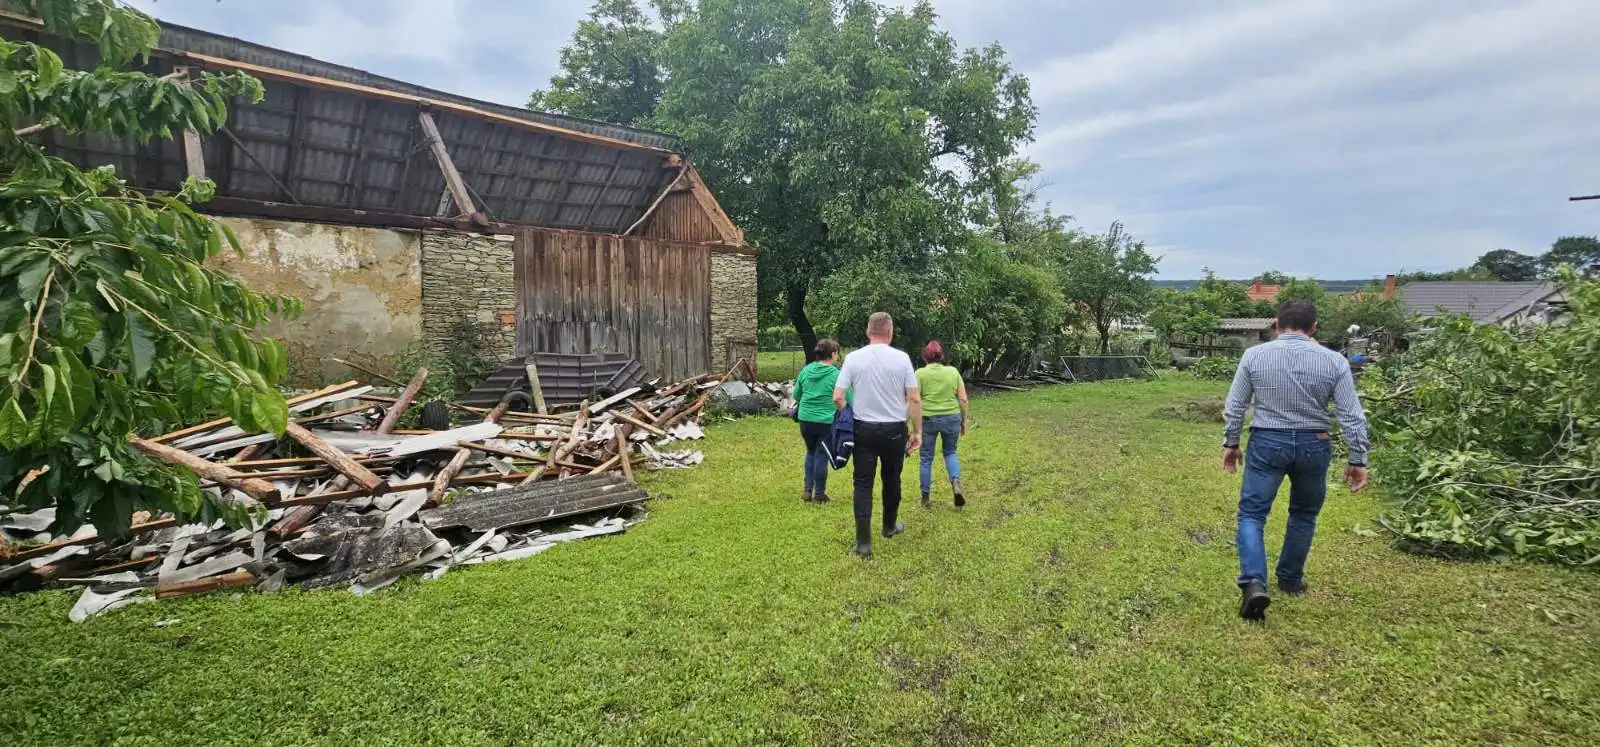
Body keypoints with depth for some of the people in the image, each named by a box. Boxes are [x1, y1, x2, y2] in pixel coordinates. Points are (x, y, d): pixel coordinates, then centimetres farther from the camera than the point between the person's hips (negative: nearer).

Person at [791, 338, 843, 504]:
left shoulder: (806, 370, 2)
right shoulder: (836, 374, -11)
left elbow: (796, 394, 11)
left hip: (805, 419, 4)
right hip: (826, 421, -4)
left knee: (810, 452, 22)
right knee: (822, 455, 9)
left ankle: (808, 490, 21)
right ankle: (819, 494, 18)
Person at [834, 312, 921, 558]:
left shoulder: (853, 358, -5)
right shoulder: (901, 358, -6)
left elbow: (837, 397, -7)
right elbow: (914, 399, -7)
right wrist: (917, 431, 2)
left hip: (863, 429, 0)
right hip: (894, 430, 0)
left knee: (863, 484, 4)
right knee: (891, 480, 18)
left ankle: (863, 542, 0)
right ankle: (890, 526, 38)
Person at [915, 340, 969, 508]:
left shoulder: (920, 373, -5)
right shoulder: (953, 371, 2)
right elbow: (963, 399, 2)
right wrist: (964, 420, 11)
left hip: (928, 420, -2)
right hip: (952, 418, 2)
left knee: (926, 458, 9)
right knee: (950, 452, 19)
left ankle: (925, 497, 15)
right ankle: (956, 483, -4)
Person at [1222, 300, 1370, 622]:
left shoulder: (1254, 355, -5)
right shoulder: (1334, 361, -4)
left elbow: (1234, 407, -2)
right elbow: (1352, 416, -4)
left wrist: (1230, 444, 10)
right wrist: (1358, 460, 4)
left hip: (1267, 443, -1)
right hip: (1313, 446, 2)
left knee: (1252, 513, 2)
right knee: (1304, 515, 20)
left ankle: (1254, 583, -16)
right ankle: (1291, 580, 31)